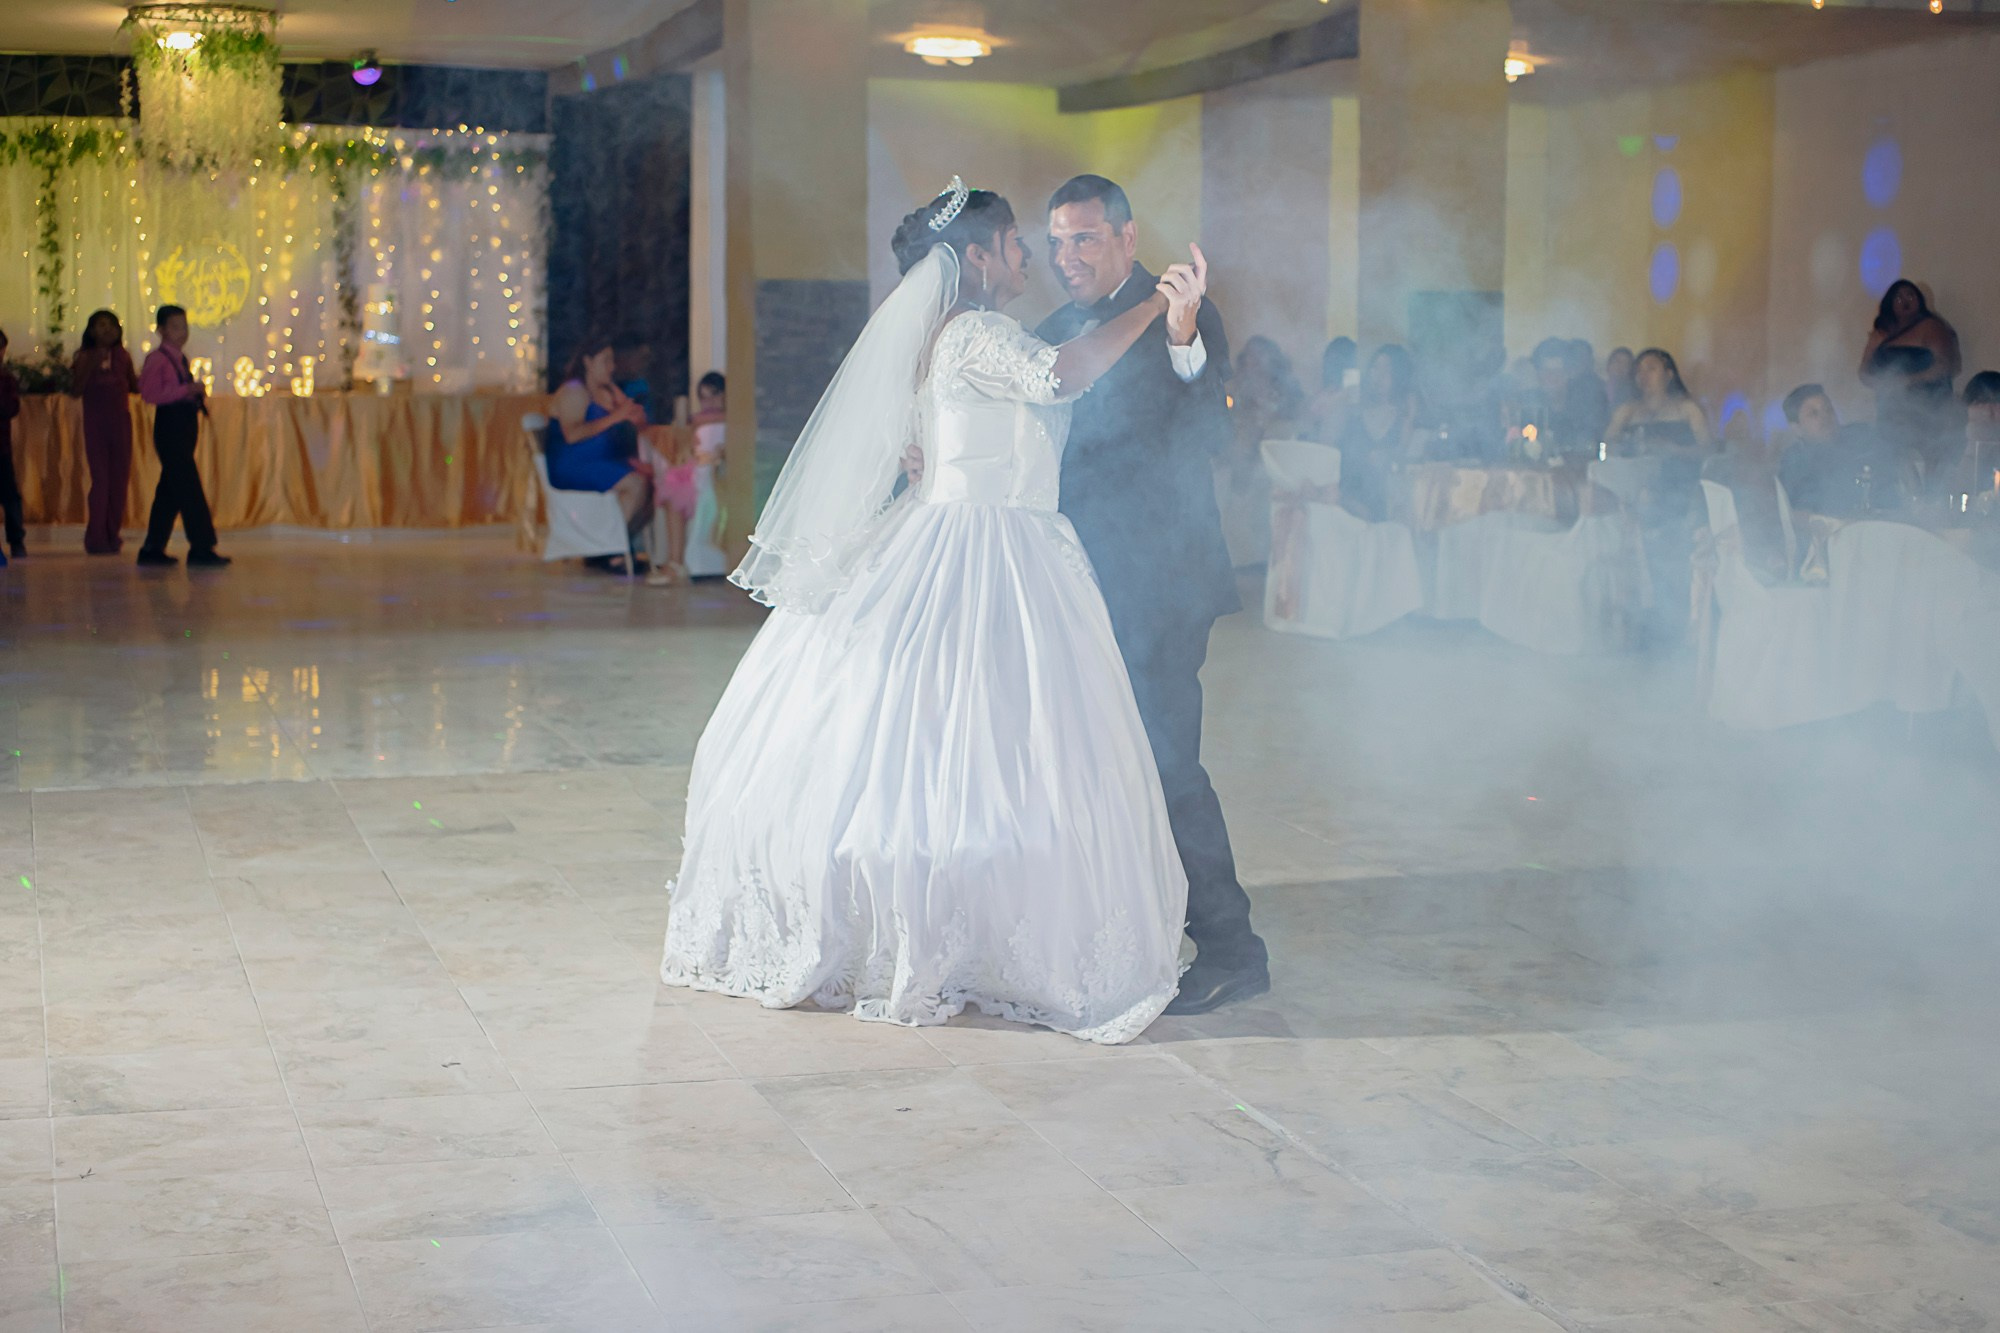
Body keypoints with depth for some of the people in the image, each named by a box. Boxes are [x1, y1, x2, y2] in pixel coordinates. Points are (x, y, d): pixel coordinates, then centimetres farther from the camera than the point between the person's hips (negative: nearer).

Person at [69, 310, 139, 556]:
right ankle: (96, 537, -1)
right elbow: (76, 390, -10)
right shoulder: (85, 357, -1)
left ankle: (112, 534, 13)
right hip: (95, 422, -4)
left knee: (120, 479, 4)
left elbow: (134, 386, 13)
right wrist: (92, 366, -20)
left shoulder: (123, 356, 8)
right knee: (100, 478, -7)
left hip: (121, 422, 4)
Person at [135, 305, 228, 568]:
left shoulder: (180, 359, 18)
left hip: (185, 426, 9)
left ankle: (153, 548, 17)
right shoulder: (156, 359, -8)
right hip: (169, 426, -9)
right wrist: (186, 390, -21)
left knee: (171, 489, 11)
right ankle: (201, 548, -13)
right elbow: (149, 392, -20)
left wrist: (197, 393, 7)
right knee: (189, 487, -12)